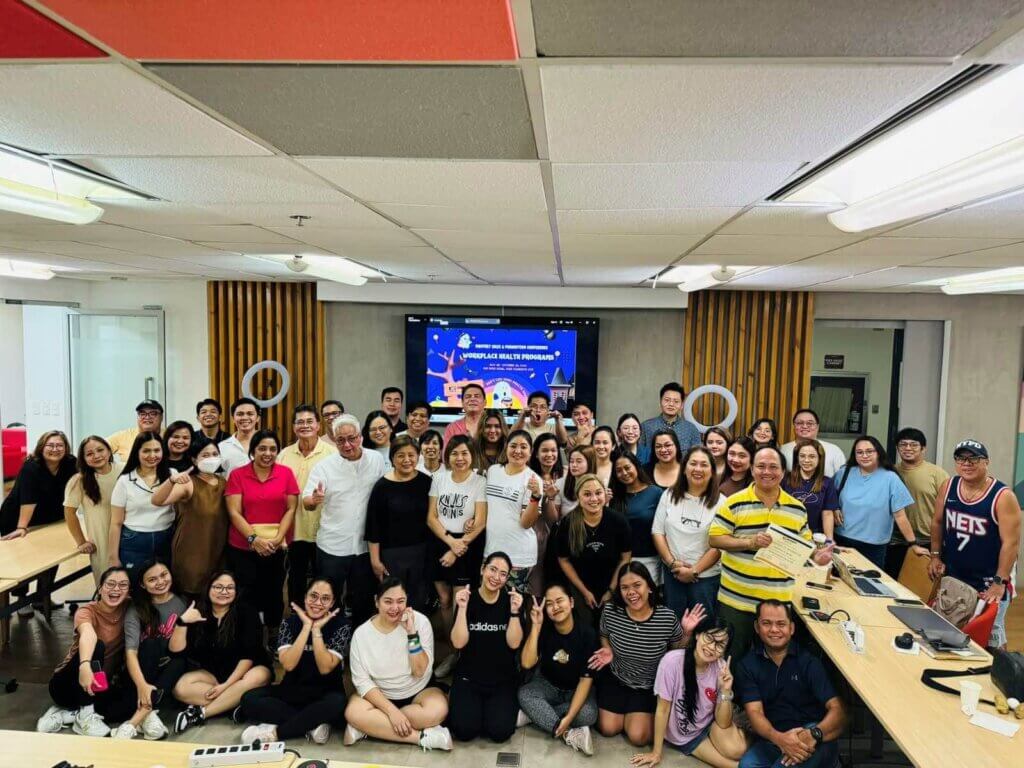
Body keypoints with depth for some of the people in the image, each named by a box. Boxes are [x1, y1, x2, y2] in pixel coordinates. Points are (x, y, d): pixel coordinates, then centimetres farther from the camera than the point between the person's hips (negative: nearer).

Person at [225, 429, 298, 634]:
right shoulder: (237, 475, -3)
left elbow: (291, 509, -1)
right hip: (243, 547, -1)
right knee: (247, 596, 4)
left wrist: (278, 538, -13)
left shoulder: (286, 473, 0)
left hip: (277, 547, 1)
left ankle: (273, 636, 30)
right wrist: (254, 539, -17)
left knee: (274, 593, 11)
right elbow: (234, 512, -7)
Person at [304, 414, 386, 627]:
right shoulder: (324, 466, -7)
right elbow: (306, 503, -7)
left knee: (364, 601, 16)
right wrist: (314, 499, -32)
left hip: (366, 545, 2)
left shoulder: (377, 460, -2)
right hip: (332, 546, -1)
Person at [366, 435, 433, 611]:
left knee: (418, 602, 12)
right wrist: (375, 559, -6)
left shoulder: (426, 482, -1)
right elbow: (373, 525, -6)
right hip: (391, 553, -2)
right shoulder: (382, 486, -8)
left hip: (421, 551, 2)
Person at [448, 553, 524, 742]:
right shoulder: (467, 599, -6)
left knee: (500, 732, -16)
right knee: (465, 730, -17)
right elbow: (458, 643, -15)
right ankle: (457, 702, 14)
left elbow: (514, 643, -13)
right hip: (468, 677, 0)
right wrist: (462, 608, -24)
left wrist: (514, 611, -24)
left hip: (503, 679, 1)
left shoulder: (511, 600, -4)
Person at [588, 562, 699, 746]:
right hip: (615, 679, 1)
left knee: (638, 737, -9)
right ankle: (622, 708, 31)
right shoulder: (610, 612, -20)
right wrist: (607, 650, -17)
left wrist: (686, 633, -24)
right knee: (608, 729, -1)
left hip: (649, 686, -1)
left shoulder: (668, 618, -24)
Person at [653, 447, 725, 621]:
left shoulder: (720, 502, -7)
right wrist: (672, 562, -9)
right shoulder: (669, 495, 2)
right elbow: (657, 531, 1)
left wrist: (695, 571, -12)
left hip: (705, 576, -2)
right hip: (672, 573, 2)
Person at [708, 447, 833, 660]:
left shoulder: (797, 508, 5)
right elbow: (714, 538, -9)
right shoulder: (735, 503, -8)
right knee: (733, 657, 10)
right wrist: (749, 542, -21)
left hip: (779, 601, 3)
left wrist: (816, 555, -8)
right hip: (737, 599, -3)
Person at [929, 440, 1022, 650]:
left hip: (989, 581, -5)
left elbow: (1011, 542, -17)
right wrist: (935, 556, 8)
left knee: (991, 636, 5)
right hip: (952, 577, 5)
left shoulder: (1003, 496, -17)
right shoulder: (948, 487, -3)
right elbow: (938, 522, 11)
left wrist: (1000, 582, -19)